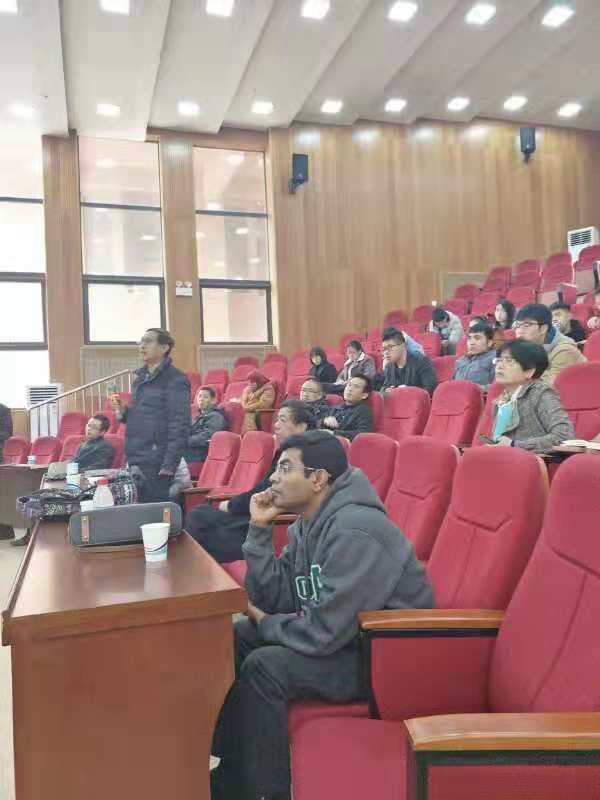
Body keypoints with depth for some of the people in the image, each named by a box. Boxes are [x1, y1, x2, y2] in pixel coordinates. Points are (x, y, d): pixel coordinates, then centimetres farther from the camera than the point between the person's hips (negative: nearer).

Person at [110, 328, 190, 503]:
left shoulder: (174, 380, -9)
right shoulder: (140, 378, 15)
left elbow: (179, 427, -13)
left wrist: (168, 466, -17)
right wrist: (122, 411, 2)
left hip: (156, 463, -7)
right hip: (135, 461, 8)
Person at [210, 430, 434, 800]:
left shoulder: (354, 532, -28)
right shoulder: (308, 522, 2)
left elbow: (323, 633, -29)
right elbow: (274, 600, 0)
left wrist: (266, 624, -10)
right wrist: (260, 529, -10)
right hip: (344, 635, 10)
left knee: (263, 668, -23)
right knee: (235, 638, 3)